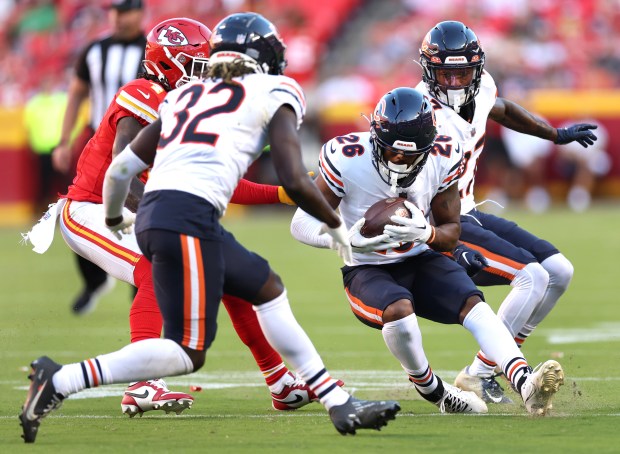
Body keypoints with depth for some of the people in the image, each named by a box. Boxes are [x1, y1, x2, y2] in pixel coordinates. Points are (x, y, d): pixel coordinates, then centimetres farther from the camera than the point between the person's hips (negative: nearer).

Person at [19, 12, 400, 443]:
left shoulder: (186, 96, 24)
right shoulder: (273, 93, 9)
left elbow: (120, 169, 21)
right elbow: (295, 182, -1)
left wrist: (115, 218, 41)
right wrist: (335, 225, 16)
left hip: (154, 214, 8)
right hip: (188, 217, -8)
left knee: (268, 289, 21)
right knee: (188, 352, -4)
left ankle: (340, 405, 22)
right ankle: (59, 382, -11)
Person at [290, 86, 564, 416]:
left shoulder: (442, 159, -12)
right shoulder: (347, 159, -21)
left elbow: (451, 233, -1)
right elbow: (301, 224, -15)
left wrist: (426, 233, -27)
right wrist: (347, 239, -36)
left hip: (420, 262, 3)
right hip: (367, 271, -3)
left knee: (473, 303, -24)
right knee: (399, 309, -34)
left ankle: (526, 386, -41)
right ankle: (437, 395, -11)